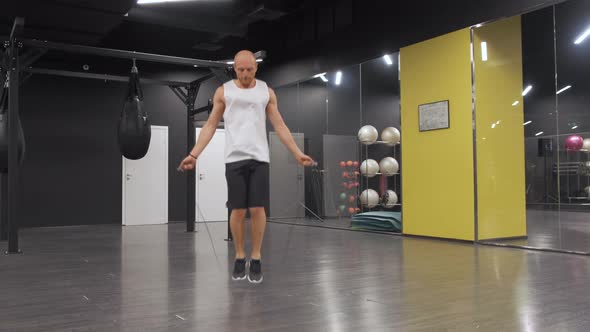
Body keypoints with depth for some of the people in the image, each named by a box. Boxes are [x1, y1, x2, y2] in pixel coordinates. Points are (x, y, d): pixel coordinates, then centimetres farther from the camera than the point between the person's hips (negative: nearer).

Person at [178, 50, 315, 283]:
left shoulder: (267, 92, 7)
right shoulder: (223, 91, 5)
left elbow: (279, 126, 8)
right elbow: (210, 126, 5)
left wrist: (298, 154, 1)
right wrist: (193, 154, -4)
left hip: (259, 158, 1)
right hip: (234, 158, 0)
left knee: (257, 209, -3)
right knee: (238, 210, 1)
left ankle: (256, 259, 9)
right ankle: (240, 258, 16)